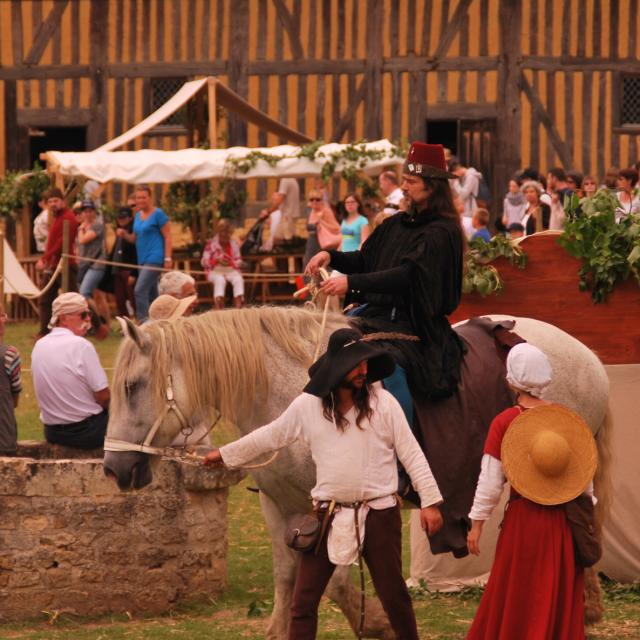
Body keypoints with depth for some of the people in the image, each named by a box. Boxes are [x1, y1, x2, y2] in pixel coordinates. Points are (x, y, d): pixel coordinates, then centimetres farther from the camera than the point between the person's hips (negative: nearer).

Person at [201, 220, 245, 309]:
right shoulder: (211, 244, 0)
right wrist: (217, 260, -20)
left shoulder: (234, 244, 8)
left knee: (238, 279, -30)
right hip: (215, 271, -3)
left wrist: (231, 262, -14)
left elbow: (239, 261, 10)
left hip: (231, 270, 3)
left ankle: (238, 305, -41)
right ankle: (218, 306, -50)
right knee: (220, 280, -37)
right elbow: (204, 262, -3)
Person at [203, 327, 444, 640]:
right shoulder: (307, 406, -2)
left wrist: (430, 501, -9)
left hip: (378, 512, -2)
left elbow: (412, 454, -4)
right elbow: (269, 436, 14)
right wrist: (225, 454, 21)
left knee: (393, 595, 6)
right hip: (329, 515, 2)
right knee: (304, 598, 2)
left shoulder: (383, 403, -6)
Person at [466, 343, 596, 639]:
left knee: (516, 599, 7)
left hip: (524, 519, -3)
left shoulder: (504, 423, -9)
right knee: (562, 597, 13)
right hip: (564, 520, 3)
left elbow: (490, 481, -8)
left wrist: (476, 523, 0)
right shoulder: (566, 419, 0)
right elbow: (587, 478, 5)